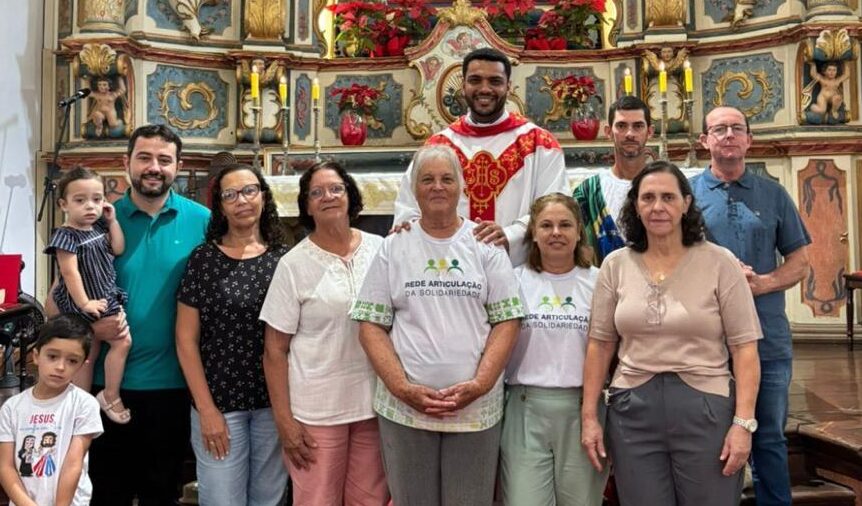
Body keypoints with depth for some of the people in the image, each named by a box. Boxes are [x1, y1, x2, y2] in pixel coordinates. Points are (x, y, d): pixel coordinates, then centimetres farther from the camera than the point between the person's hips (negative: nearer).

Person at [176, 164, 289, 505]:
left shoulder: (284, 258, 2)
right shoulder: (204, 258, -2)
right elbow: (186, 339, -3)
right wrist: (206, 408, -7)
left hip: (275, 403, 2)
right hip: (219, 403, -2)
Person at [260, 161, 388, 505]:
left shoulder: (379, 249, 3)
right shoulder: (294, 263, -4)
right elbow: (275, 350, -4)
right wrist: (283, 419, -8)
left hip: (375, 401, 3)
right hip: (316, 409, -2)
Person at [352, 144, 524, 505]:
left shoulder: (486, 245, 4)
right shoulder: (392, 248, 4)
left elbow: (507, 321, 0)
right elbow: (371, 326, 1)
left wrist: (479, 385, -12)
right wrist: (403, 388, -11)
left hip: (477, 407, 0)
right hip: (403, 408, 0)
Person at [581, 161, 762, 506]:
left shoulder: (719, 263, -4)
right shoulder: (615, 266, 3)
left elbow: (744, 347, -5)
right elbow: (600, 344, 6)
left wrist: (743, 422, -11)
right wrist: (589, 415, 4)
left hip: (706, 406, -2)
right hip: (632, 408, 2)